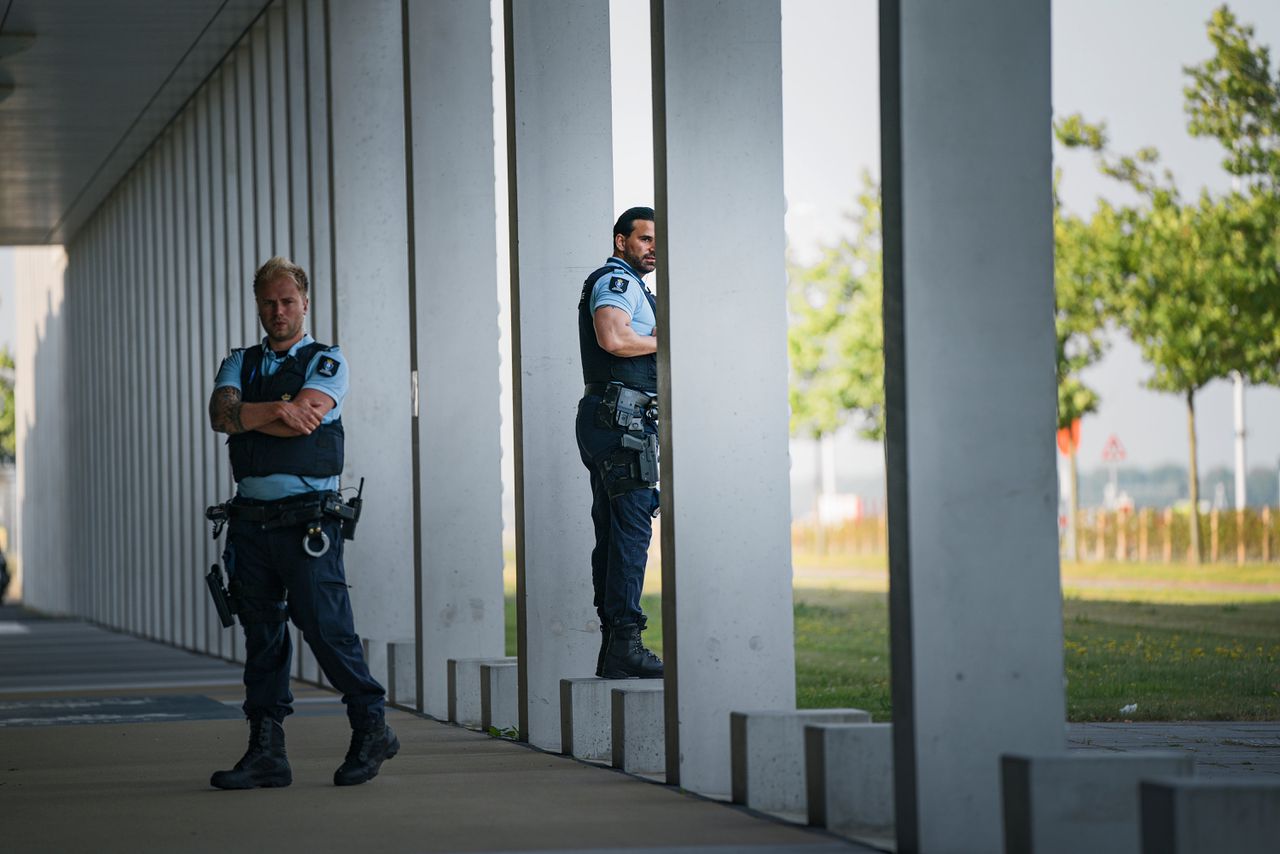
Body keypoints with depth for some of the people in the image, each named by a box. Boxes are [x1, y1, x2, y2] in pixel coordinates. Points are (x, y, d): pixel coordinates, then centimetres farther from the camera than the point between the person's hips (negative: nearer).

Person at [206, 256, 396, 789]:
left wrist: (247, 415, -4)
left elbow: (303, 420, -14)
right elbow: (221, 414, -3)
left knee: (325, 627, -9)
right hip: (250, 520, 5)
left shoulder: (326, 363, 3)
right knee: (261, 637, 6)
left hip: (307, 521, -5)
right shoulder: (239, 364, 17)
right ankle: (266, 752, 9)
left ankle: (371, 729, 7)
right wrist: (278, 410, -15)